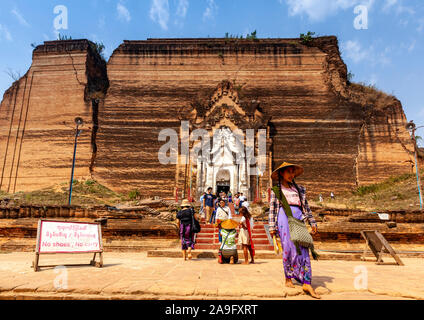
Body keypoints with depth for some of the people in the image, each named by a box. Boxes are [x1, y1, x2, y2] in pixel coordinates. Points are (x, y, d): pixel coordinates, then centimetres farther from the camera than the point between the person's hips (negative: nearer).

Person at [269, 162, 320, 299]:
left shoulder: (300, 189, 18)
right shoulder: (276, 190, 10)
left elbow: (306, 207, 20)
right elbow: (272, 209, 7)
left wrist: (312, 222, 14)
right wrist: (272, 226, 1)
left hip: (298, 218, 3)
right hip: (284, 217, -2)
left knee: (303, 249, -5)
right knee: (288, 248, -4)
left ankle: (307, 284, -4)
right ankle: (288, 279, 12)